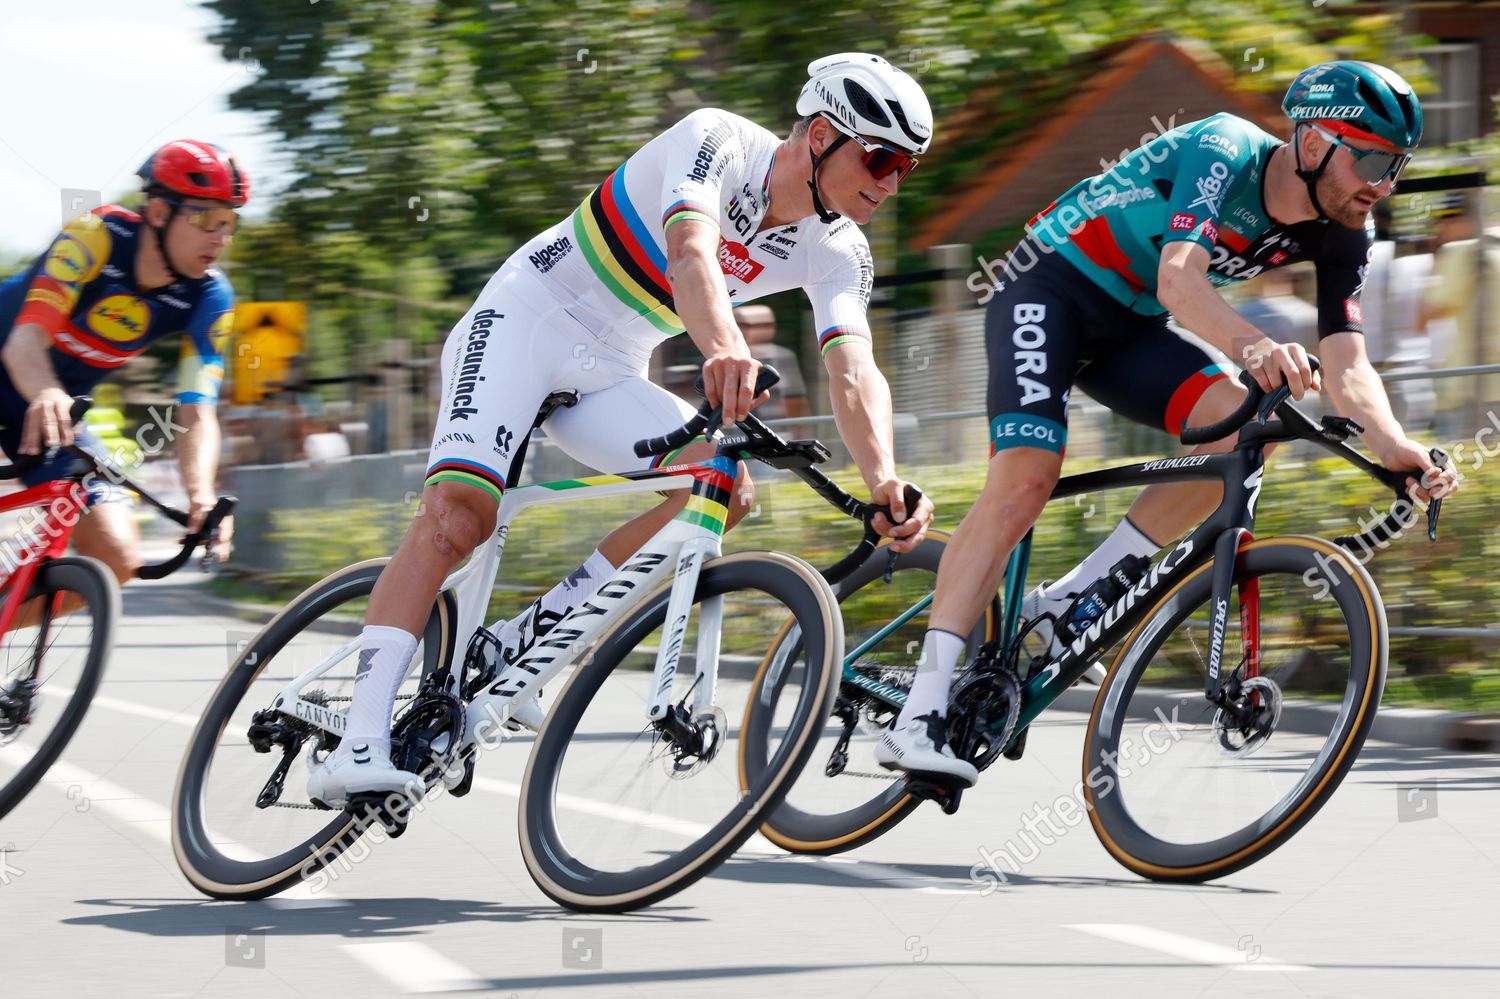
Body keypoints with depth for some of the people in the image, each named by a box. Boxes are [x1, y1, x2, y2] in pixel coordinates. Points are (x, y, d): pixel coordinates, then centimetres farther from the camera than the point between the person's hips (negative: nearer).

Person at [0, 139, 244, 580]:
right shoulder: (99, 235, -27)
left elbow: (196, 412, -22)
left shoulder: (209, 296, -14)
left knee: (118, 558, -9)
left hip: (63, 401, 5)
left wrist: (202, 494, -42)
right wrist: (47, 396, -61)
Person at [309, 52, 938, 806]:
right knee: (458, 510, -25)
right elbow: (690, 253, -39)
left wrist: (882, 478, -39)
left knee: (725, 486, -18)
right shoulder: (718, 141, -20)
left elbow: (856, 374, -18)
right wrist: (726, 352, -59)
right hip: (525, 321, -6)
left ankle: (528, 641, -9)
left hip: (607, 375, 6)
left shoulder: (838, 256, -4)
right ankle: (359, 745, -31)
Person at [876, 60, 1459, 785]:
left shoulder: (1340, 235, -7)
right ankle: (919, 718, -28)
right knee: (1025, 477, -24)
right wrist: (1250, 345, -60)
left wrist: (1393, 444, -34)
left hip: (1130, 326, 7)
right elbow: (1180, 276, -41)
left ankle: (1070, 600, -10)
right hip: (1051, 286, -7)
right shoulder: (1225, 151, -26)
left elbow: (1346, 363, -14)